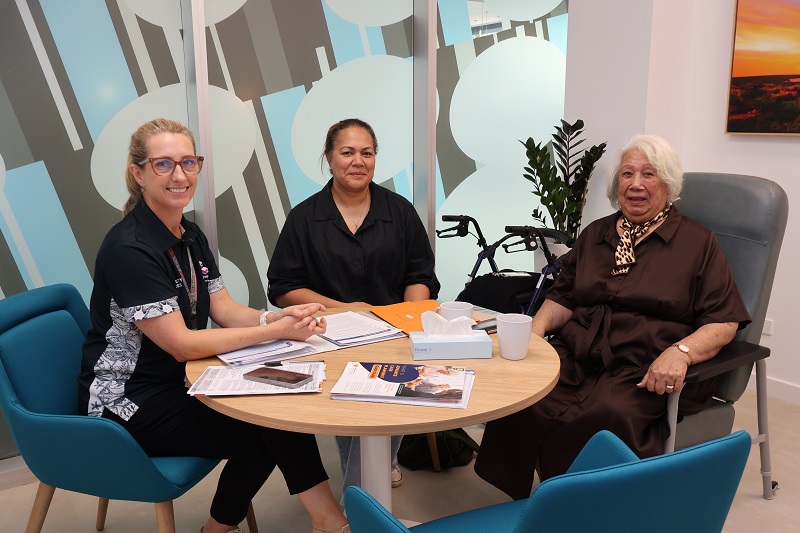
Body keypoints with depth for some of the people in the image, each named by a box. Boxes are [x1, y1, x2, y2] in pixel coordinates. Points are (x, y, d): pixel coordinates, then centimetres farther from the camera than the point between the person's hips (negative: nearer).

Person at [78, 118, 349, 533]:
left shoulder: (191, 236, 5)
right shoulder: (129, 248, -22)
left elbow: (225, 310, 2)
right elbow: (182, 343, -24)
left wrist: (278, 316, -18)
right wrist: (276, 331, -26)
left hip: (177, 383, 8)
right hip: (129, 404, -8)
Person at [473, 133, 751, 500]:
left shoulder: (697, 242, 9)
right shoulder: (595, 233, 22)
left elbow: (724, 321, 2)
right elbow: (563, 297, 21)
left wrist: (680, 352, -18)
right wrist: (537, 327, 0)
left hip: (643, 371, -3)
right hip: (576, 356, 4)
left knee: (609, 415, -35)